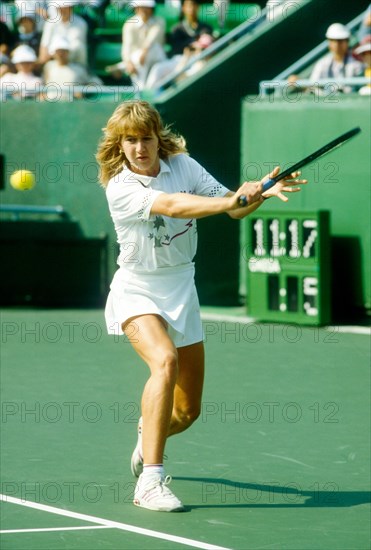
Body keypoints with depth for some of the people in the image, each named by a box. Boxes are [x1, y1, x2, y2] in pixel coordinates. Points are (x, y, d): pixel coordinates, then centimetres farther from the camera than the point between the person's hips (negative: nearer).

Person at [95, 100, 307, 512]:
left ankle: (148, 435, 46)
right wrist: (230, 200, -45)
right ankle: (149, 482, -33)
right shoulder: (119, 189, -17)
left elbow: (234, 209, -4)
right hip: (136, 290, -5)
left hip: (180, 289, 5)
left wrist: (264, 192, -24)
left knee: (187, 411, 8)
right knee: (166, 360, -34)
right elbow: (172, 205, -33)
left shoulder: (183, 165, -3)